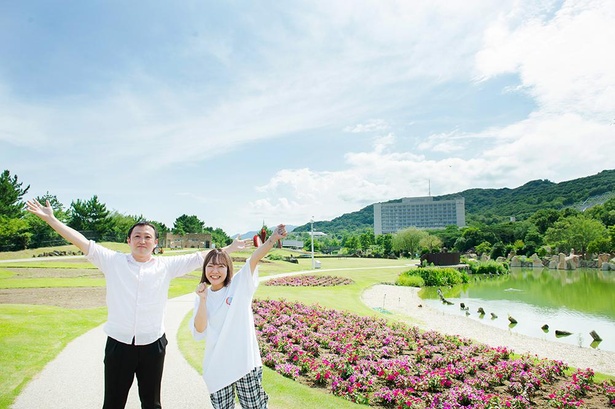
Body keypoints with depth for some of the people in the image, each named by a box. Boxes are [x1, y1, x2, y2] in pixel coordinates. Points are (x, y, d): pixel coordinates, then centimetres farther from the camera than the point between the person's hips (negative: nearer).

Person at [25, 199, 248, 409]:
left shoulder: (166, 266, -1)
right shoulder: (113, 261, -1)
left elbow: (200, 257, 0)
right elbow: (82, 242, -4)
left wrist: (231, 248, -1)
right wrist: (50, 219, -8)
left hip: (153, 346, 1)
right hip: (118, 345, 0)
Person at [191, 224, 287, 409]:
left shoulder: (239, 285, -6)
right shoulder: (202, 296, 2)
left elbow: (254, 259, -22)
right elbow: (199, 330, -8)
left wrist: (272, 239, -35)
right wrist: (203, 299, -17)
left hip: (245, 362, -2)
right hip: (217, 367, 3)